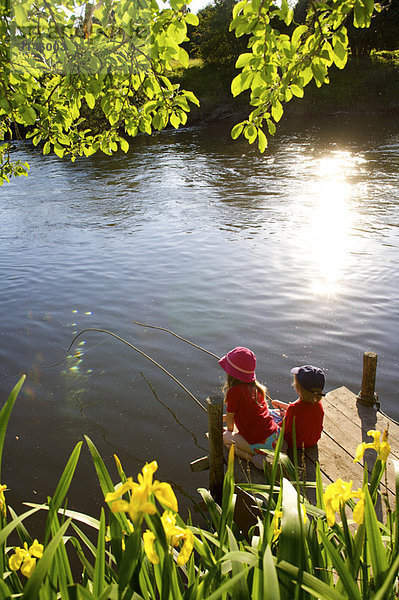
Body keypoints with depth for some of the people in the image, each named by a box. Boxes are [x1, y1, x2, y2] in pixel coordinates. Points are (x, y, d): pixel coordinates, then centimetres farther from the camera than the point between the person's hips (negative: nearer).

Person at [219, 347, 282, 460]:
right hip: (276, 436, 8)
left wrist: (230, 430, 20)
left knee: (225, 437, 10)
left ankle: (253, 458, -6)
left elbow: (229, 417, -2)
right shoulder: (256, 387, 6)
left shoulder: (235, 391, -16)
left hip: (260, 445, -7)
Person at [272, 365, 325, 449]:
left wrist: (284, 415, -5)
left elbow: (285, 431, -24)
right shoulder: (318, 404, -18)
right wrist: (281, 404, 14)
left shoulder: (293, 409, -40)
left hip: (293, 445, -6)